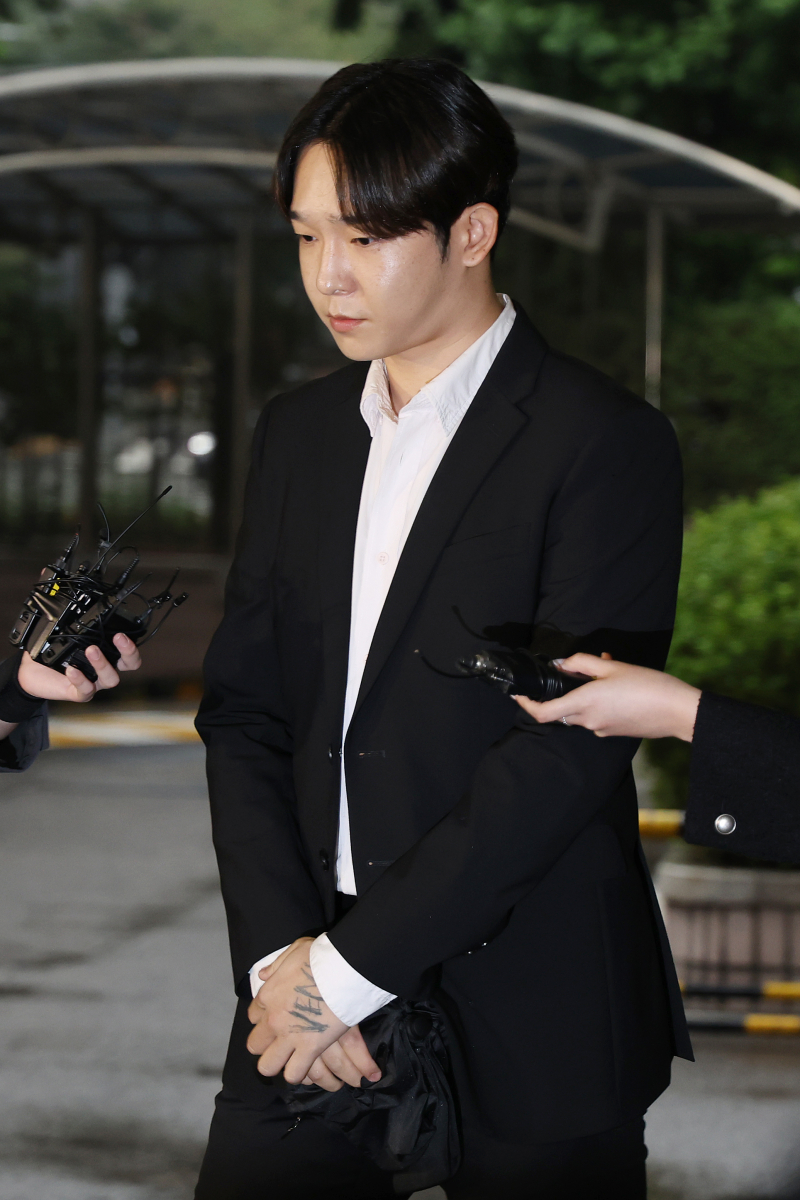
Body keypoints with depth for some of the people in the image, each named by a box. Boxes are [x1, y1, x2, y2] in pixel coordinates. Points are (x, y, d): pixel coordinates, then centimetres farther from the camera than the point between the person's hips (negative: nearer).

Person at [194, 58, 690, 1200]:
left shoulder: (606, 442, -9)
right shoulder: (297, 432, 11)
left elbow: (570, 750, -16)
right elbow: (243, 712, 8)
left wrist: (351, 967, -16)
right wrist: (279, 953, -7)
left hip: (532, 1025, -5)